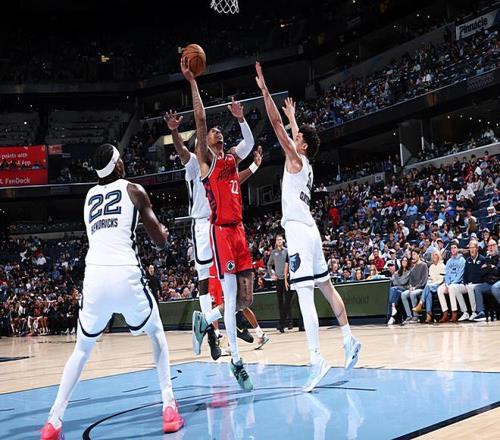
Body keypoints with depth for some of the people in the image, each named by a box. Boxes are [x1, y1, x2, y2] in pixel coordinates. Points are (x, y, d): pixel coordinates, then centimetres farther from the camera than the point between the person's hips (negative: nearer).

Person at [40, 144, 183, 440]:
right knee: (157, 334, 21)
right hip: (125, 274, -3)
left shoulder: (89, 196, 21)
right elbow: (160, 242, 12)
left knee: (83, 348, 21)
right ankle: (170, 408, 11)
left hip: (94, 276, 3)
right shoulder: (133, 190, 9)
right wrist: (164, 232, 34)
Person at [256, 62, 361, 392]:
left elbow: (276, 124, -8)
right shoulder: (305, 164, 17)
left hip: (298, 231, -10)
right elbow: (292, 131, 38)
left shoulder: (297, 160, -4)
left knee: (305, 296, -16)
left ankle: (317, 360, -21)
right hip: (309, 230, 10)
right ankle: (350, 341, 26)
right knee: (327, 288, 17)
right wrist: (294, 116, 50)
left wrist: (264, 89, -5)